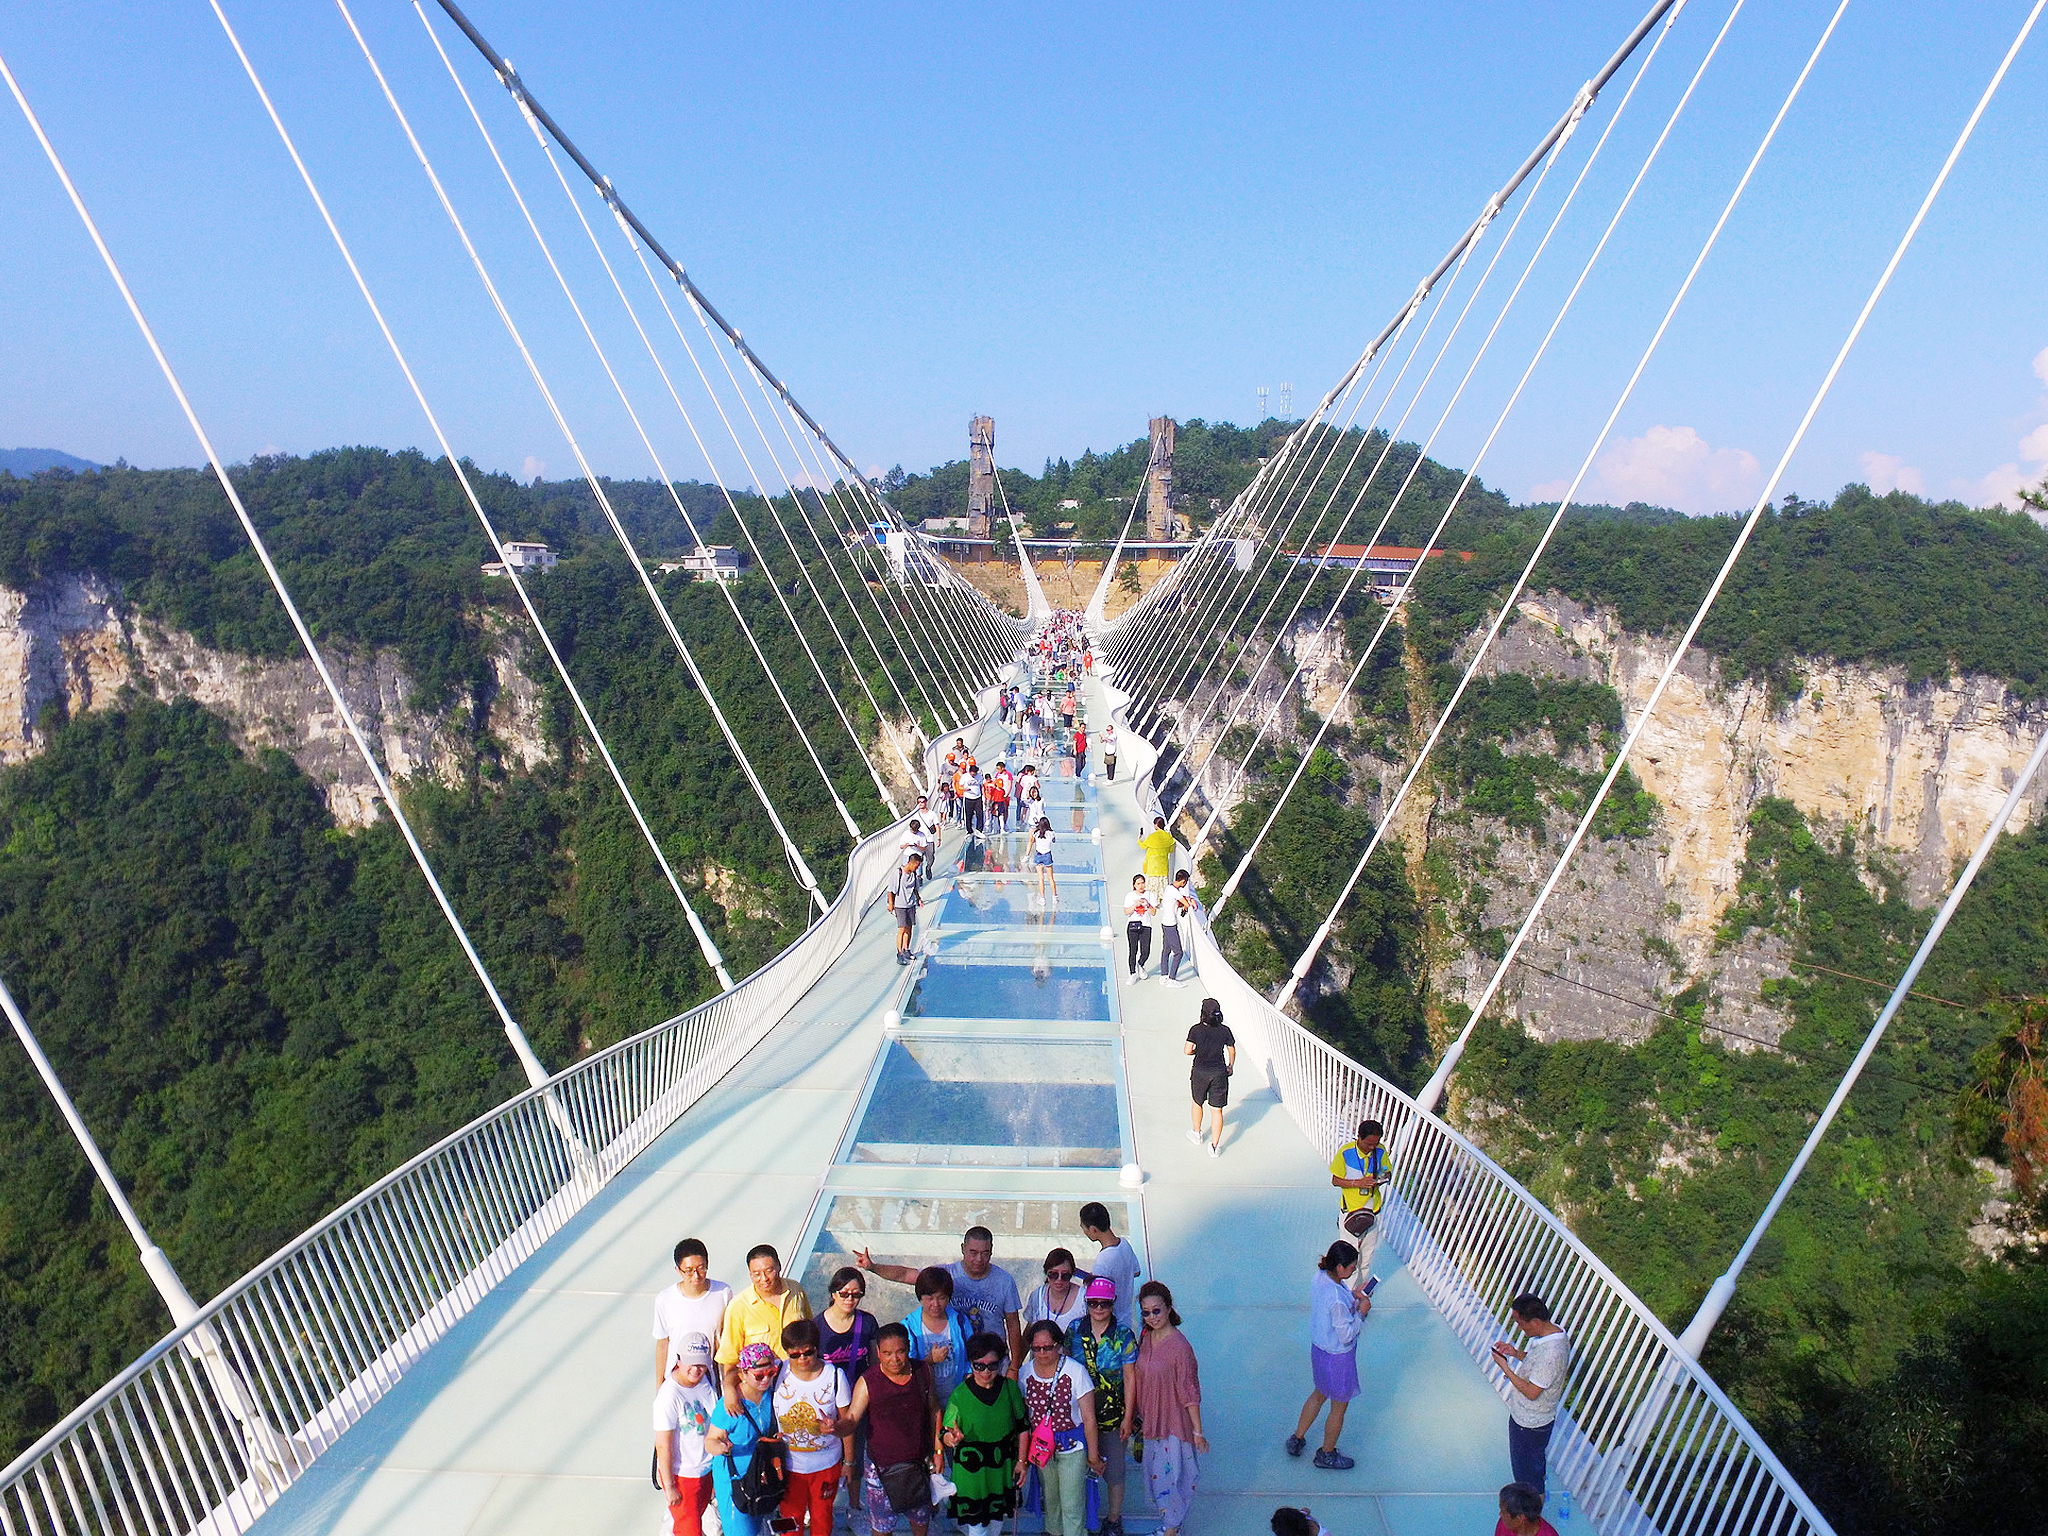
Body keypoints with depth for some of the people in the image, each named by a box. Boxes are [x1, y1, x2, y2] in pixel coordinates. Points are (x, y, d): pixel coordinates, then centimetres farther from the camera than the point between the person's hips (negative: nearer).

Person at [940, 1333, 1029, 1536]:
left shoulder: (1009, 1387, -7)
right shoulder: (959, 1395, -15)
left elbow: (1023, 1426, 3)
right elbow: (946, 1433, -11)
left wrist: (1021, 1460, 3)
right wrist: (952, 1438, -33)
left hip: (1003, 1466, 3)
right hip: (971, 1470, -3)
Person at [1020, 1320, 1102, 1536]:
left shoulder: (1076, 1371, -19)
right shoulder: (1024, 1373, -7)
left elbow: (1089, 1419, -13)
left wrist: (1093, 1455, -9)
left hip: (1072, 1444, -4)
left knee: (1072, 1505, -4)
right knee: (1049, 1496, 19)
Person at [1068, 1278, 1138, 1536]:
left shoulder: (1123, 1335, -11)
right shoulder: (1075, 1330, -5)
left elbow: (1129, 1378, -7)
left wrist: (1128, 1417, -6)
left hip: (1113, 1415, -2)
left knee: (1114, 1471, 9)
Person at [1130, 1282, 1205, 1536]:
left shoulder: (1179, 1346, -25)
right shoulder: (1145, 1337, -4)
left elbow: (1190, 1393, -19)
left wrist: (1198, 1432, -14)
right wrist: (1136, 1415, 15)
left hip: (1174, 1422, -7)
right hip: (1151, 1420, 7)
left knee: (1168, 1474, 6)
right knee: (1154, 1473, 20)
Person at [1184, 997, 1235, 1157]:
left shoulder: (1196, 1029, -12)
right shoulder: (1225, 1030, -5)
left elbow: (1187, 1051, -17)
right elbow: (1232, 1050, 6)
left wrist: (1197, 1050, 5)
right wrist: (1231, 1066, 23)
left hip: (1200, 1072, -1)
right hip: (1219, 1072, 1)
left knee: (1197, 1102, 24)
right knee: (1217, 1110, 5)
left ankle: (1196, 1134, 40)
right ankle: (1215, 1146, 2)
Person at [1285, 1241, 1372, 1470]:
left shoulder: (1320, 1277, -11)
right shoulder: (1337, 1299, -37)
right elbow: (1346, 1335, -27)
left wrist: (1353, 1295, -1)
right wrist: (1361, 1311, -17)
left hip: (1319, 1347, 8)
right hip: (1337, 1357, -8)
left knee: (1319, 1393, 31)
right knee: (1339, 1407, 18)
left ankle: (1297, 1440, 45)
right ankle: (1327, 1455, 40)